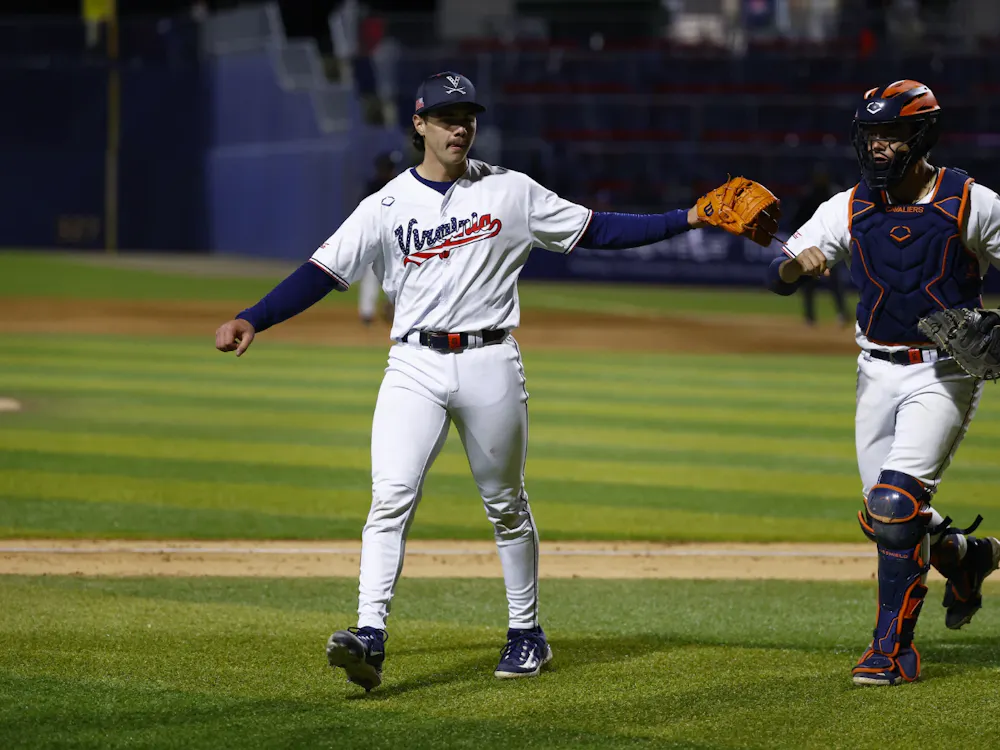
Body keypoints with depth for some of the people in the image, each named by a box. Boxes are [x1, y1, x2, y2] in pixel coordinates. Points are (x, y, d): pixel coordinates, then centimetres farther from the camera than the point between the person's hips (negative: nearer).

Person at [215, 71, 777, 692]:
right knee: (392, 497, -15)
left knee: (507, 504, 10)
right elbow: (322, 273, 2)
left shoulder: (511, 192, 6)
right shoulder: (387, 207, 5)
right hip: (415, 367, 0)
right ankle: (370, 638, -22)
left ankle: (527, 632, 24)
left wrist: (691, 219, 0)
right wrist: (253, 321, -10)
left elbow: (595, 229, 8)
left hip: (491, 365, 0)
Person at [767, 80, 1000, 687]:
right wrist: (798, 263, -26)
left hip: (945, 374, -5)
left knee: (896, 504, -19)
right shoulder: (849, 209, 2)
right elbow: (781, 278, -3)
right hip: (879, 373, 5)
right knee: (884, 514, 8)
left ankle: (894, 651, -13)